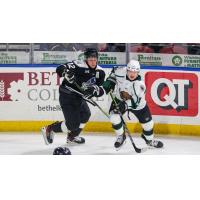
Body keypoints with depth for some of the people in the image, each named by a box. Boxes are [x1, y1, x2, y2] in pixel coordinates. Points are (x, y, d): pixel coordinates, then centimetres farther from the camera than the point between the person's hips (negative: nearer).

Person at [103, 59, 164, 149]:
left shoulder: (139, 85, -35)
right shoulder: (121, 71, -27)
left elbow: (135, 102, -36)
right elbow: (114, 72, 0)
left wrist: (124, 105, -47)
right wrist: (109, 82, -9)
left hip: (138, 103, -1)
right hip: (119, 100, 2)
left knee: (147, 121, 4)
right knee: (114, 117, -19)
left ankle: (149, 140, 35)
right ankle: (120, 137, 8)